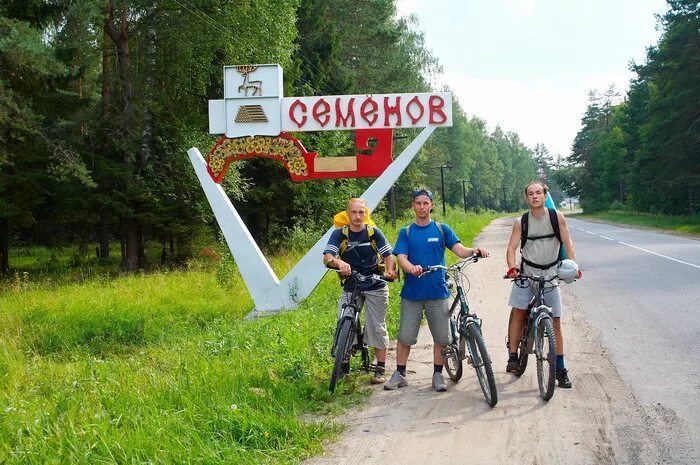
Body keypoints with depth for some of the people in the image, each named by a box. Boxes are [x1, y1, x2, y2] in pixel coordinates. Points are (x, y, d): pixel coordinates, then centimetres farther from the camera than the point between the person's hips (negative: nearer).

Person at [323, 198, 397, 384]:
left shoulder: (374, 232, -2)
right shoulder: (339, 234, -2)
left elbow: (388, 255, -3)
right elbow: (327, 257, -14)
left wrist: (390, 270, -25)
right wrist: (339, 262, -37)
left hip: (375, 286, -1)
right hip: (350, 286, 1)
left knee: (378, 328, 2)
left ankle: (380, 370, 10)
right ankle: (343, 366, 8)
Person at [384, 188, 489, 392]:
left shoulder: (442, 229, 6)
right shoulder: (406, 232, 6)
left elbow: (459, 249, -5)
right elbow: (401, 258, -6)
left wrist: (474, 251, -27)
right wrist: (411, 267, -29)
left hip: (437, 292, 0)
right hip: (412, 293, 0)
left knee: (442, 337, 2)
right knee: (405, 336, 3)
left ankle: (438, 375, 15)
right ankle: (399, 374, 14)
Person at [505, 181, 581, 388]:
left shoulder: (557, 217, -7)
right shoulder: (521, 223, -6)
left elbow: (567, 243, -9)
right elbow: (511, 248, -10)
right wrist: (511, 268, -29)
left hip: (550, 275, 0)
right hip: (526, 273, 0)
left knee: (555, 322, 1)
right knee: (518, 312, -11)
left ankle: (560, 369, 8)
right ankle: (513, 357, 0)